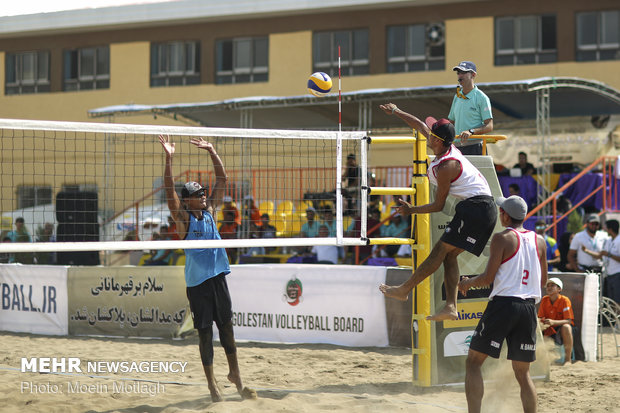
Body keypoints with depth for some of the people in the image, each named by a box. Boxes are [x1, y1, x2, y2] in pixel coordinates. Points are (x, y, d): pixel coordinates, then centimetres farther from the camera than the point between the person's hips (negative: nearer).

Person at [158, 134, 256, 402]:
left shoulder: (210, 211, 8)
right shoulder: (183, 218, -5)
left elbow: (222, 179, 10)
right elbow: (169, 191, -18)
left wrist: (211, 151, 2)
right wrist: (169, 158, -27)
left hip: (218, 277, 5)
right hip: (197, 281, -5)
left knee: (227, 326, 9)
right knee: (205, 332, 1)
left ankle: (235, 375, 22)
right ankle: (211, 384, 8)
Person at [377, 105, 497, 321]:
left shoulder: (445, 167, -16)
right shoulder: (448, 147, 10)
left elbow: (438, 205, -8)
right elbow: (419, 125, 26)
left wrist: (412, 210, 4)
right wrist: (395, 112, 33)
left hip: (474, 208, -10)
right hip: (486, 208, 10)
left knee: (441, 250, -7)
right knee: (449, 254, 8)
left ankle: (405, 289, -5)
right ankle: (451, 307, 0)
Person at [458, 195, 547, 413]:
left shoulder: (502, 238, -6)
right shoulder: (539, 240, 10)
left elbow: (488, 278, -9)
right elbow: (543, 281, 16)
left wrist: (467, 283, 9)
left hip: (503, 304, -5)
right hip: (529, 309, 5)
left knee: (473, 362, 3)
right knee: (522, 372, 13)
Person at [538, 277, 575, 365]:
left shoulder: (564, 300, -16)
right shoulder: (544, 300, -3)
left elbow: (568, 321, -22)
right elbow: (540, 317, 1)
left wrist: (553, 322, -39)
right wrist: (539, 321, -26)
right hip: (549, 329, 5)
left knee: (566, 327, -38)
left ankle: (568, 359, -31)